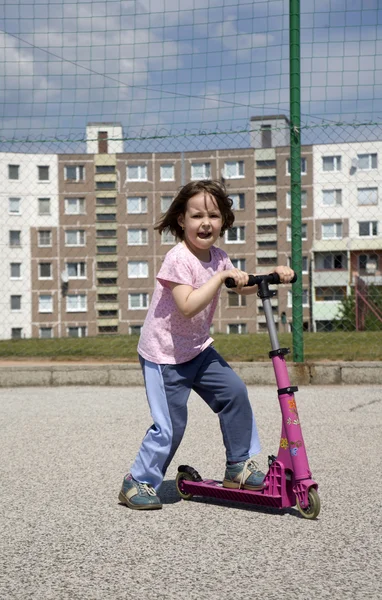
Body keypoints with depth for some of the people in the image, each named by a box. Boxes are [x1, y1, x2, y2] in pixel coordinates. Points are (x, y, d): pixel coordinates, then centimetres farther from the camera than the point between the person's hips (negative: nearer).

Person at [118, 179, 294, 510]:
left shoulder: (217, 257, 2)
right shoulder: (178, 258, -23)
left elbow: (242, 287, 15)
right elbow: (188, 306, -33)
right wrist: (222, 276, -33)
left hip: (197, 349, 8)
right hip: (164, 354, -8)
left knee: (234, 391, -2)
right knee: (170, 426, -6)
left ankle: (239, 464, 13)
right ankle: (137, 482, 13)